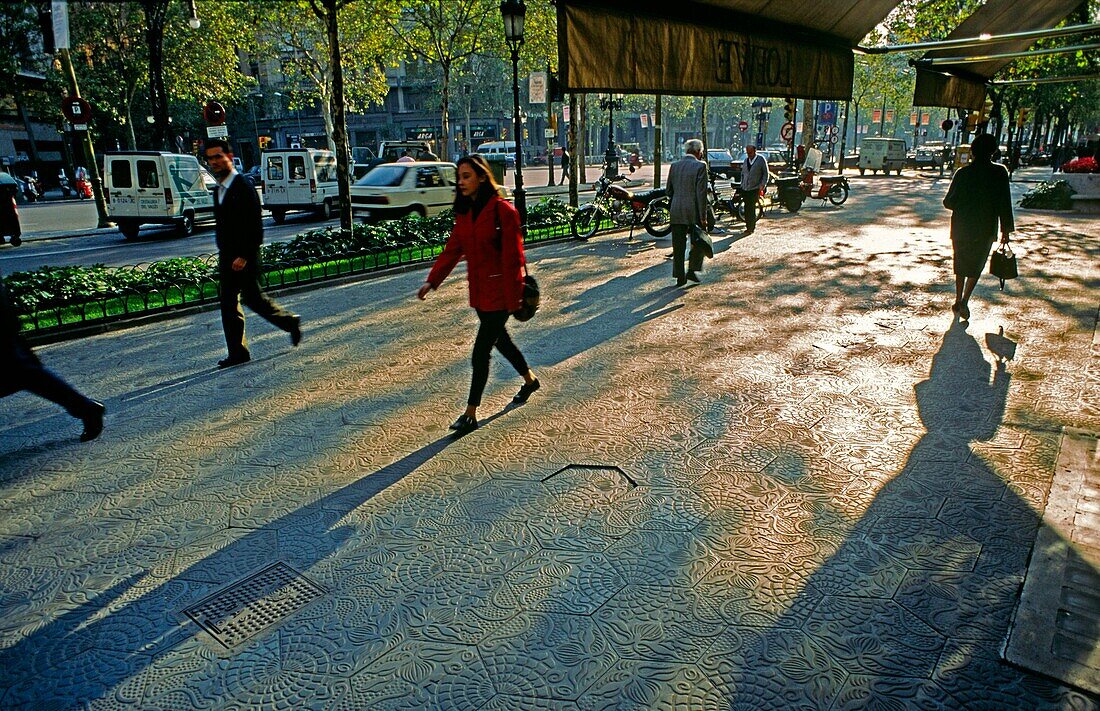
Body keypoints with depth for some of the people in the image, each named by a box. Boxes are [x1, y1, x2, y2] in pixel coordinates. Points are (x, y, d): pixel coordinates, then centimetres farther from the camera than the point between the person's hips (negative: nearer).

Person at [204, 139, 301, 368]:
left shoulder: (244, 188, -12)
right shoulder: (218, 190, 13)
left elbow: (256, 227, -17)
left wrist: (244, 256, -21)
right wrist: (223, 254, 14)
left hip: (245, 257, -8)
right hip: (226, 256, 8)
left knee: (253, 299, -4)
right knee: (228, 304, 6)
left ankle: (290, 322, 20)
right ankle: (237, 353, 11)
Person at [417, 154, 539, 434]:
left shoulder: (502, 210, -16)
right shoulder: (464, 212, 7)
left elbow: (512, 257, -16)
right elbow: (452, 249, 8)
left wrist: (513, 296, -16)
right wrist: (432, 281, 0)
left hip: (499, 292, -8)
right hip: (478, 290, 8)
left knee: (481, 352, -5)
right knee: (499, 339, 22)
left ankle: (471, 414, 6)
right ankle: (530, 379, 46)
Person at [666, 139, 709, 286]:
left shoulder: (674, 166, 7)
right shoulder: (700, 166, -8)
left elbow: (668, 190, 11)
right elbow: (701, 193, -12)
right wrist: (703, 216, -9)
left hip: (676, 212, 4)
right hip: (694, 211, -4)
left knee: (678, 245, 8)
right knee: (699, 241, 15)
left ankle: (680, 277, 11)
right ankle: (692, 270, 7)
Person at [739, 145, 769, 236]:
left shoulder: (761, 159, -1)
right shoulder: (746, 160, 14)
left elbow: (765, 173, 0)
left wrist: (762, 185, -10)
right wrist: (742, 184, 13)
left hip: (755, 189, -5)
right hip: (745, 189, 5)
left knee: (751, 208, -8)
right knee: (746, 208, 6)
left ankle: (751, 228, -1)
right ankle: (748, 227, 15)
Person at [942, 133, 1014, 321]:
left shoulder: (962, 173, -6)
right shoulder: (999, 173, -7)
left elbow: (948, 202, -3)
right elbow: (1004, 203, -6)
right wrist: (1006, 229, 3)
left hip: (961, 227, 1)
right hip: (985, 229, -1)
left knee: (960, 264, 17)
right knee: (976, 265, 11)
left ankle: (958, 300, 21)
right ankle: (964, 301, -4)